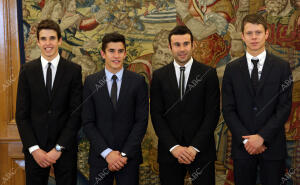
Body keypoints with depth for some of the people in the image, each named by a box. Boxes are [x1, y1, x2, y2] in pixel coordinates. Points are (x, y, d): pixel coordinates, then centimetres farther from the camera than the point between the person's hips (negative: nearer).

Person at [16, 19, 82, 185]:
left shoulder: (73, 70, -2)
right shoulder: (27, 70, 2)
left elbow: (76, 113, -5)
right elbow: (21, 114, 0)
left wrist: (59, 148, -10)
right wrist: (34, 149, -8)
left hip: (65, 147, -1)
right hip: (34, 148, 1)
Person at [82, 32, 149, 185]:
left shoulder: (138, 82, 0)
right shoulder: (91, 82, 2)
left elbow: (141, 121, -3)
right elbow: (88, 123, -1)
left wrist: (124, 154, -10)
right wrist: (107, 153, -10)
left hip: (129, 157, 0)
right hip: (100, 157, 1)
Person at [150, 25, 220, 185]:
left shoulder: (208, 74, 1)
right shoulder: (159, 76, 6)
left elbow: (212, 113, -4)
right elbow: (156, 115, 1)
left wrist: (195, 147, -11)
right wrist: (174, 147, -10)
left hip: (201, 152, -1)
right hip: (169, 152, 1)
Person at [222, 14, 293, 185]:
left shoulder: (282, 67, 0)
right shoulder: (232, 69, 4)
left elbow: (284, 108, -5)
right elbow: (228, 110, 0)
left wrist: (262, 137, -14)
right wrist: (246, 139, -10)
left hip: (272, 145, -1)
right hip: (242, 147, 1)